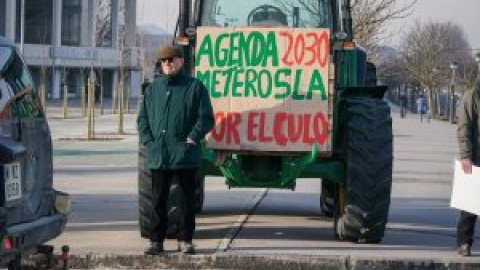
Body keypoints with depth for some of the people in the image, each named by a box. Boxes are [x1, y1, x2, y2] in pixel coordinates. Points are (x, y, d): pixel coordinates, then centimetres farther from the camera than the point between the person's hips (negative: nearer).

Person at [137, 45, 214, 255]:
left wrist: (193, 137, -13)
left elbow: (206, 118, -2)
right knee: (158, 200, 6)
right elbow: (143, 118, 16)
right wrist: (147, 139, 1)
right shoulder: (153, 88, 13)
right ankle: (156, 241, 12)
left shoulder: (195, 87, 1)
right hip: (158, 154, 3)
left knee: (187, 200, 4)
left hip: (185, 155, -3)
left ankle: (185, 240, 13)